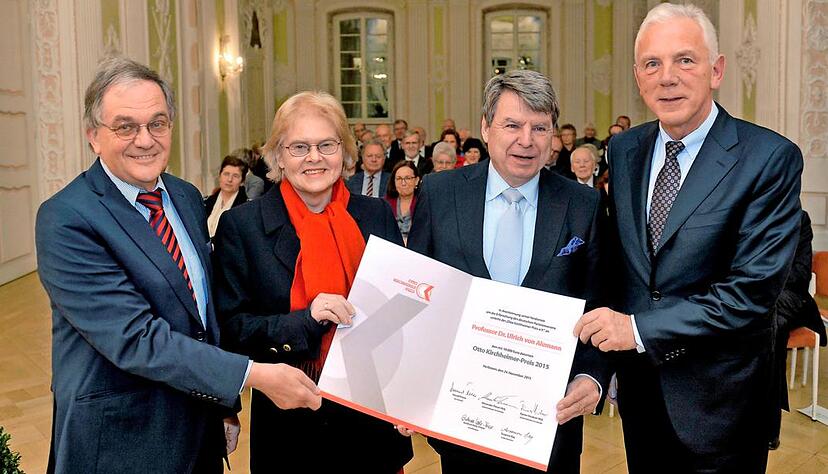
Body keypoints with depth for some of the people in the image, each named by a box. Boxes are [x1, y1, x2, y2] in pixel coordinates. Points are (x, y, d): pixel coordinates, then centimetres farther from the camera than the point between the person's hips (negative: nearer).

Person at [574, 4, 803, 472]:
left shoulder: (770, 158, -16)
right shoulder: (624, 149, 2)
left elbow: (755, 288, -22)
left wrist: (641, 328, -23)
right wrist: (612, 325, -2)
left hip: (719, 395, -5)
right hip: (639, 380, 5)